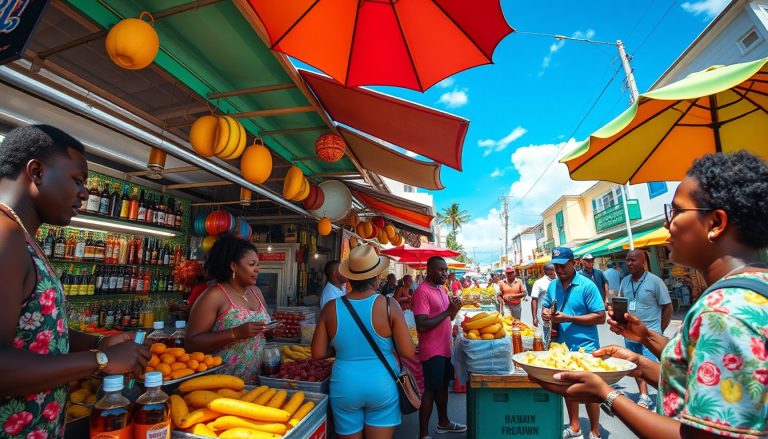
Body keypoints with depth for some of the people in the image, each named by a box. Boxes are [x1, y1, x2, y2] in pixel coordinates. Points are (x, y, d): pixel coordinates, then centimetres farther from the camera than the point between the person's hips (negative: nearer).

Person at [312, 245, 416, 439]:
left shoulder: (331, 308, -9)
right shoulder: (389, 306, -15)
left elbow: (318, 354, -3)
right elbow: (408, 353, -13)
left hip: (345, 387, 2)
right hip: (383, 386, -1)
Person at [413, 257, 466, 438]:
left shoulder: (441, 289, 9)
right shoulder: (422, 292, -20)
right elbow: (421, 326, -27)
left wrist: (454, 308, -4)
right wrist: (448, 311, -25)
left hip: (444, 348, 9)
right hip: (432, 351, -9)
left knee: (443, 385, 21)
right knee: (430, 389, 2)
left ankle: (443, 422, 40)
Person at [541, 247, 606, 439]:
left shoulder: (587, 285, -14)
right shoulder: (552, 285, 3)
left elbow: (600, 317, -15)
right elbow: (546, 306, 16)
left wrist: (568, 318, -22)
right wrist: (545, 312, -8)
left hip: (584, 347, -5)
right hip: (561, 345, 6)